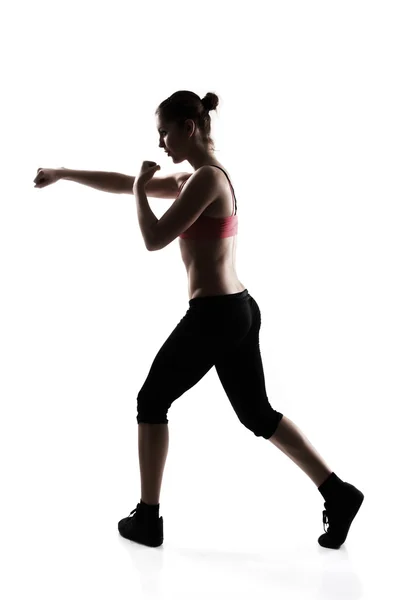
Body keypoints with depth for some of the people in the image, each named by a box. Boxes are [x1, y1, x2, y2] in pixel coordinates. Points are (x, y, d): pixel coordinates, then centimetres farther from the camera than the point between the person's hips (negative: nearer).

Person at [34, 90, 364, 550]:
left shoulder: (207, 178, -14)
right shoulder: (196, 179, 14)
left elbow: (154, 239, -18)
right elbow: (125, 184, 22)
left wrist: (141, 190, -2)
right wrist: (64, 174, 25)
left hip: (213, 316, -10)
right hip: (238, 310, 10)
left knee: (152, 403, 7)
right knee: (258, 414, 16)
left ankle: (147, 518, 17)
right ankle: (338, 494, 15)